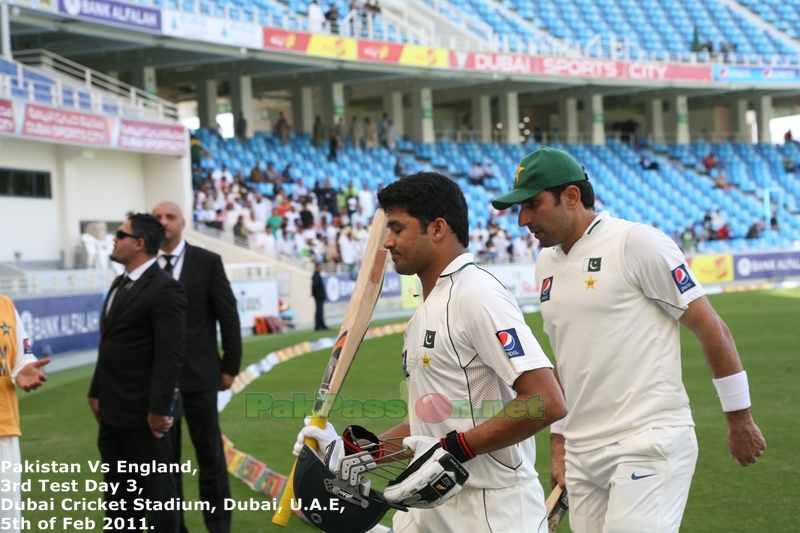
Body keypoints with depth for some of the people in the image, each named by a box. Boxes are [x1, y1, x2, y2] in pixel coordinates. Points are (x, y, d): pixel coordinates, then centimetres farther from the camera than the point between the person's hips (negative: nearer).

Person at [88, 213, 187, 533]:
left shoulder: (164, 289, -15)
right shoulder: (121, 284, 14)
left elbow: (170, 354, -20)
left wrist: (159, 408, -22)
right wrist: (97, 393, 17)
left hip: (144, 411, -9)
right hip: (113, 411, 9)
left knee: (157, 489, 2)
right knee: (118, 491, 15)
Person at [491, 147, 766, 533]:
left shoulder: (636, 242, -8)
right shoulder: (546, 265, 14)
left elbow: (711, 328, -7)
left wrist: (740, 421, -4)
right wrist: (559, 447, 19)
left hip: (651, 445, -7)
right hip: (581, 453, 7)